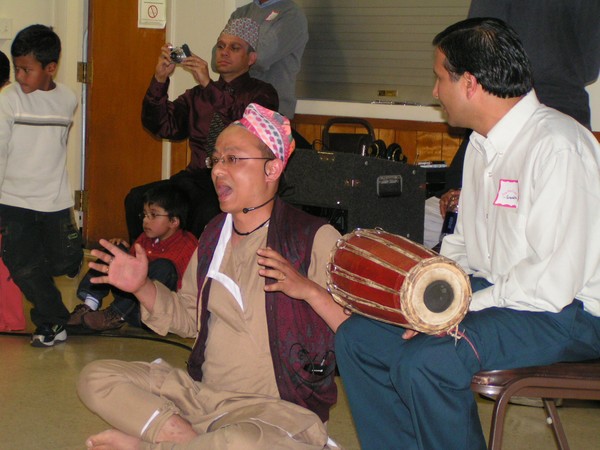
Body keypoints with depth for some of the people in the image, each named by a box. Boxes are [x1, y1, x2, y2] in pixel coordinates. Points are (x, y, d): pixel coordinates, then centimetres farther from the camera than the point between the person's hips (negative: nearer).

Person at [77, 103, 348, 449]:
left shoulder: (316, 239, -11)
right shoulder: (215, 235, 11)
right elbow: (188, 317, 19)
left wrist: (309, 290, -31)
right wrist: (142, 287, 4)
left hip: (278, 407, -7)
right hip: (201, 391, 7)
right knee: (96, 378, -2)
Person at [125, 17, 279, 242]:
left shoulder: (262, 94, 5)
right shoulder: (197, 94, 19)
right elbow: (162, 126, 7)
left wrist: (209, 85, -21)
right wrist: (160, 79, -6)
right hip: (197, 179, 5)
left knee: (208, 212, -37)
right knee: (137, 199, -19)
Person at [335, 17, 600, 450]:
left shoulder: (558, 147, -20)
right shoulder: (482, 143, 12)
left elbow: (554, 281, -25)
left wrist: (462, 310, -20)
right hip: (489, 291, 9)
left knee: (424, 362, -30)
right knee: (355, 336, -3)